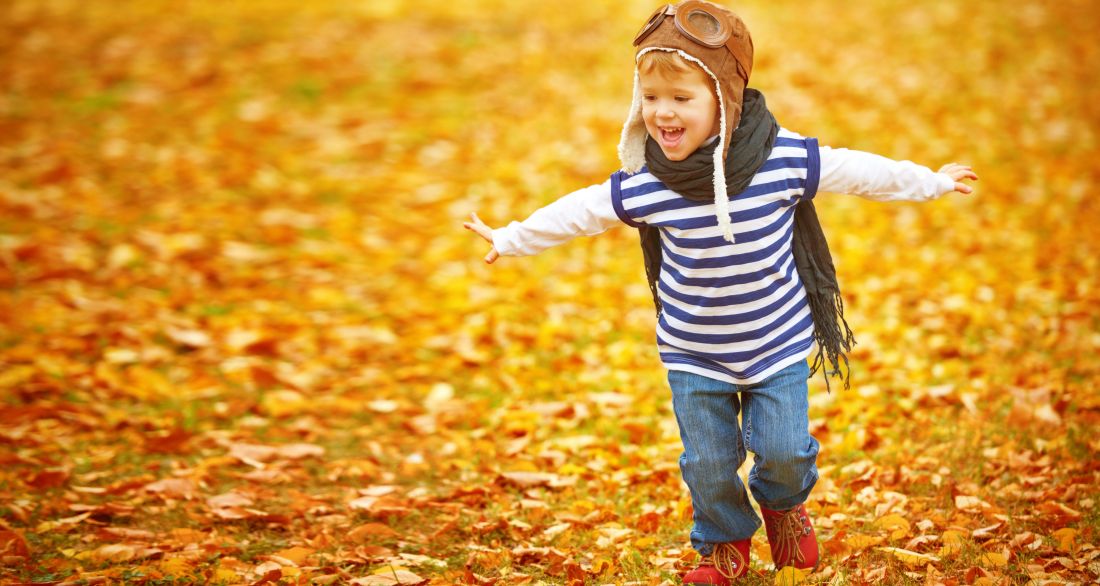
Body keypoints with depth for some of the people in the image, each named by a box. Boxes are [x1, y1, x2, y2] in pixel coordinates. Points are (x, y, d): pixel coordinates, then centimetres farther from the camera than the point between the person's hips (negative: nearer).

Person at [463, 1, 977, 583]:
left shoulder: (787, 159, -20)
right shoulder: (640, 186, -17)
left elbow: (859, 171, -6)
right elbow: (577, 211, -1)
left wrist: (933, 181, 6)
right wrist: (509, 239, 10)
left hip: (778, 343, -1)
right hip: (694, 356, 1)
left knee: (784, 450, 3)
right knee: (707, 460, 7)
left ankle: (783, 504, 40)